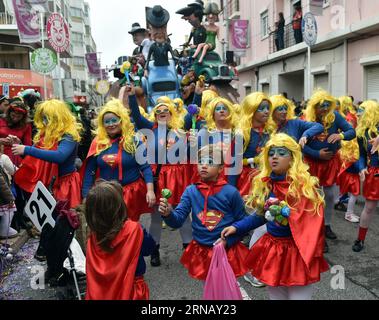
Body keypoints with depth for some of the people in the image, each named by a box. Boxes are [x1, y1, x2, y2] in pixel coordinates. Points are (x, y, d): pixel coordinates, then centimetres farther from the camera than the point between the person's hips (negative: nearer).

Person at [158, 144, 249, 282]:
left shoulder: (231, 192, -14)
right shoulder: (190, 191, -7)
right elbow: (178, 220, -10)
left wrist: (227, 241, -15)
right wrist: (168, 214, -30)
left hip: (227, 250, -2)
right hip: (201, 251, 3)